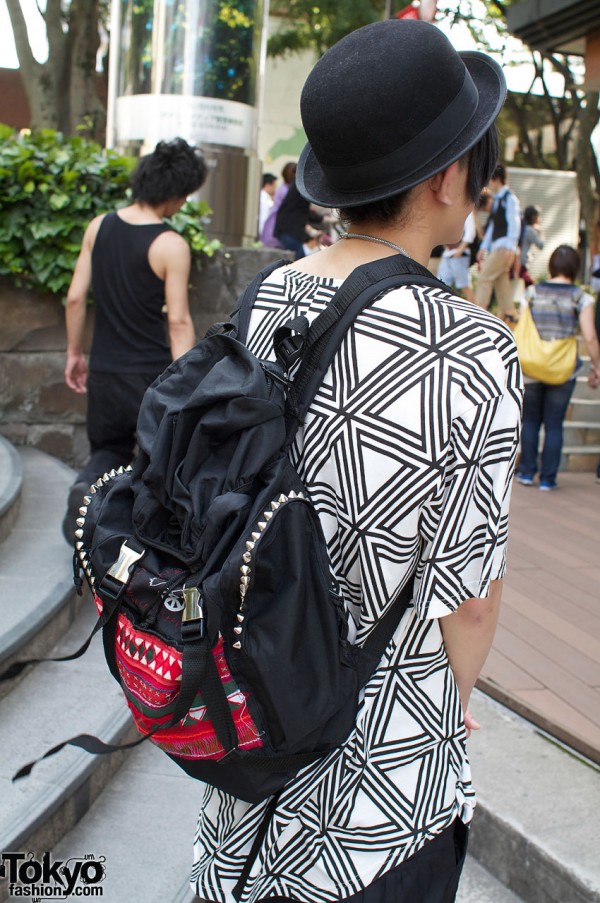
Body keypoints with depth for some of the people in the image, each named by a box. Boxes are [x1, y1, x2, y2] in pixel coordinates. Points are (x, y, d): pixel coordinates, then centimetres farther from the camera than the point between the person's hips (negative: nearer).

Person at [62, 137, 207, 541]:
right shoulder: (171, 245, -16)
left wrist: (75, 353, 14)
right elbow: (178, 322, -17)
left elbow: (76, 298, 3)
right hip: (153, 375, -4)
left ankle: (88, 486, -9)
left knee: (110, 449, 21)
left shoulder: (99, 227, -1)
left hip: (104, 372, 4)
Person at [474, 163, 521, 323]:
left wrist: (510, 248, -22)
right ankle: (508, 312, 14)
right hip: (496, 246, 9)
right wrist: (484, 247, 19)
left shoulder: (509, 198, -9)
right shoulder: (497, 199, 17)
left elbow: (514, 224, -15)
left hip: (504, 246, -9)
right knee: (501, 279, 10)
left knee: (484, 277, -12)